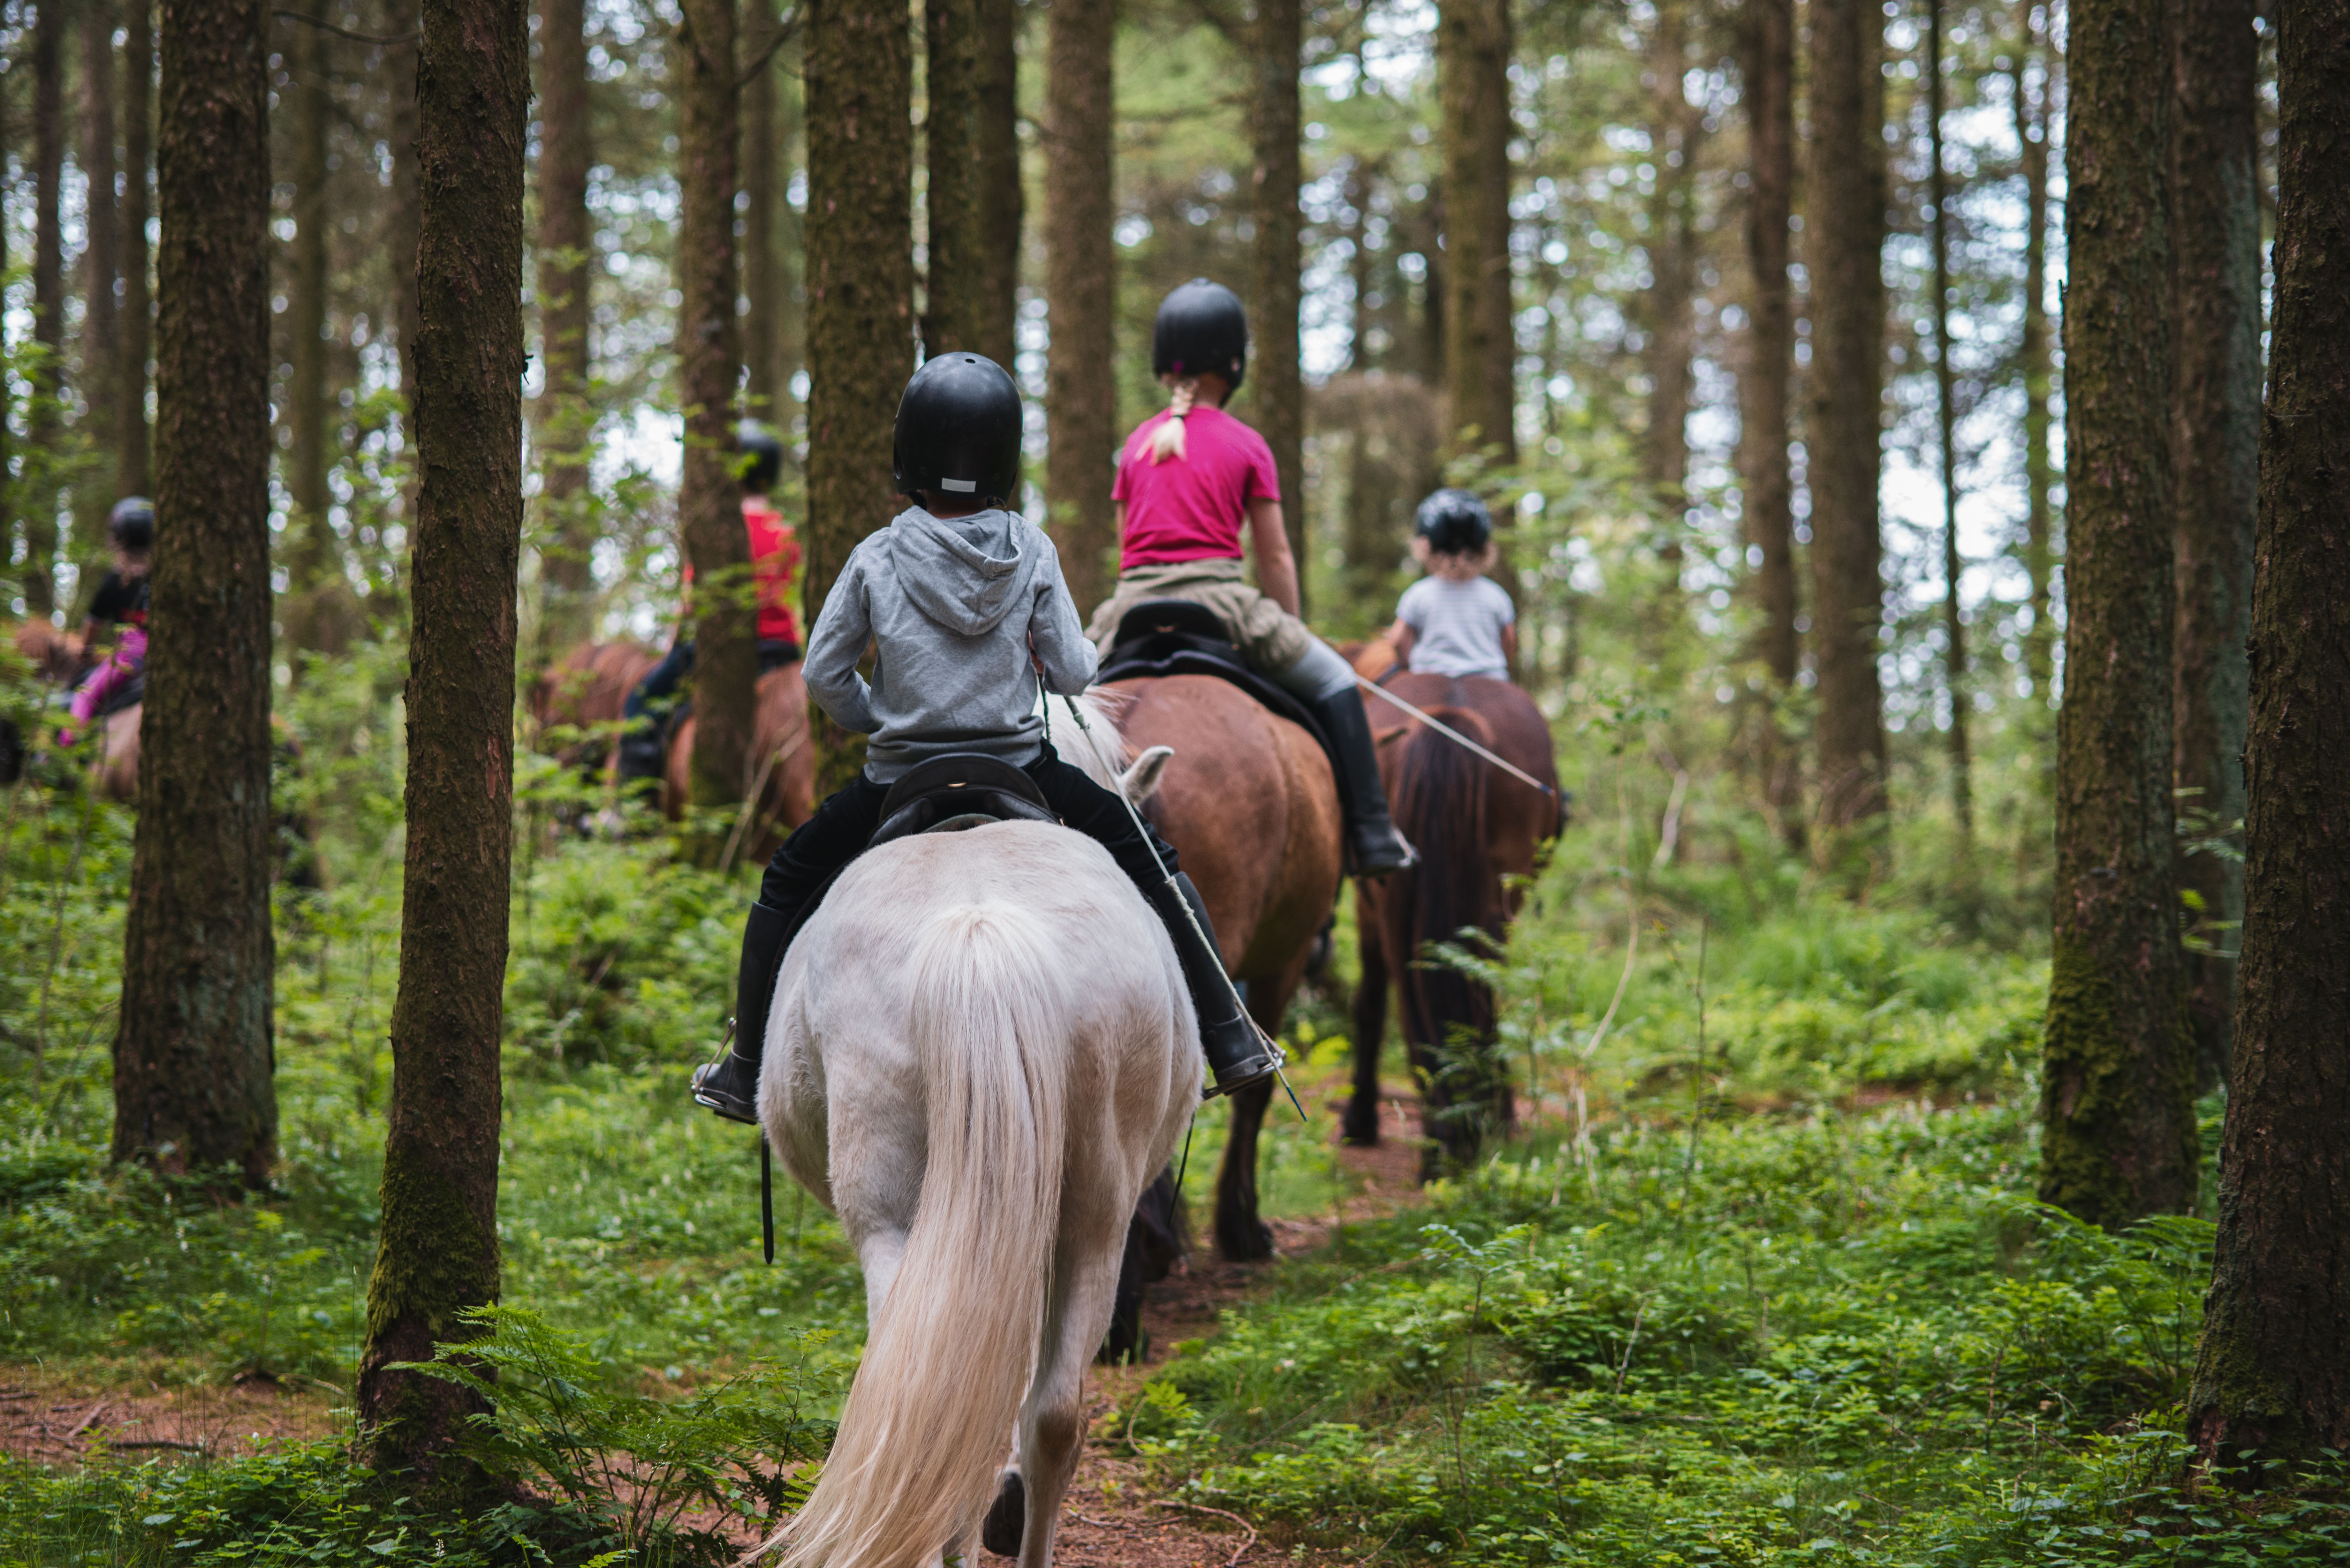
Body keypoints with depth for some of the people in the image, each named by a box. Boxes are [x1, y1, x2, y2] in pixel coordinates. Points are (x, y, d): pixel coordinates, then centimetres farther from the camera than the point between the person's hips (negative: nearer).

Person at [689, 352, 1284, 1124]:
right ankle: (1230, 1041, 17)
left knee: (787, 886, 22)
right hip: (1020, 765, 0)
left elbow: (823, 677, -2)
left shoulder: (876, 560, -8)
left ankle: (748, 1073, 25)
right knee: (1154, 864, 20)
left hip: (898, 776, 0)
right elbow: (1073, 675, -5)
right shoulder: (1032, 553, -8)